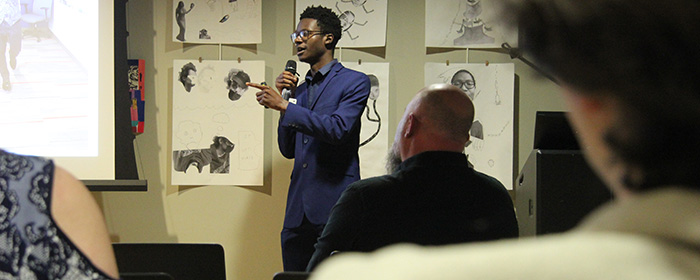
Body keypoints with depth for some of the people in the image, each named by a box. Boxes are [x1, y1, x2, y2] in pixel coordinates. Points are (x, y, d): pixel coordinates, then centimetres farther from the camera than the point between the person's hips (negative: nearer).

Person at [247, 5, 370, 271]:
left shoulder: (354, 82, -1)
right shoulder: (300, 89, 21)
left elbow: (338, 128, -17)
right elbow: (288, 150, 17)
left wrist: (284, 106, -17)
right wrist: (286, 98, 8)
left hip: (334, 204, -7)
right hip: (298, 208, 7)